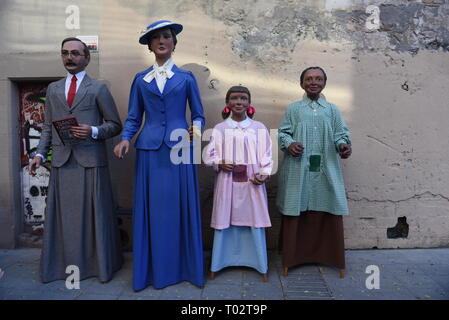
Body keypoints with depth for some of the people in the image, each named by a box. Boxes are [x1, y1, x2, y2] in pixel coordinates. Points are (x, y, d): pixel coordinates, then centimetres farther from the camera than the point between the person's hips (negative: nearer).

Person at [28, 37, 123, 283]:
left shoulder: (98, 88, 4)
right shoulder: (53, 88, 16)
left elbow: (115, 124, 4)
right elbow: (48, 127, 17)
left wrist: (94, 131, -14)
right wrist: (40, 154, 4)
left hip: (91, 160, -3)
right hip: (61, 161, 4)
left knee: (94, 214, 3)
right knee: (63, 214, 7)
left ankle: (100, 264, 18)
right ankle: (65, 263, 22)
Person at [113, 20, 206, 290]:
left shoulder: (186, 77, 8)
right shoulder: (141, 79, 11)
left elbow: (198, 115, 7)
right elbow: (133, 118, 10)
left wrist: (196, 128, -14)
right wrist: (125, 139, -8)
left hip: (179, 147, -1)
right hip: (150, 150, 1)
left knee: (181, 208, 3)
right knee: (151, 209, 4)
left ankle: (185, 268, 18)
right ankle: (152, 270, 18)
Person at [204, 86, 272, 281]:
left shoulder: (259, 128, 3)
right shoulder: (219, 129, 3)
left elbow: (266, 154, 3)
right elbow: (209, 155, 5)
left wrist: (264, 174, -11)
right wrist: (220, 164, -13)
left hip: (252, 181, 0)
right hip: (227, 181, 0)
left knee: (254, 219, 6)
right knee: (225, 220, 6)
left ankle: (259, 263, 23)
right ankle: (220, 262, 23)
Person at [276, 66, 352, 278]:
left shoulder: (332, 110, 14)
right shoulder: (293, 108, 9)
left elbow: (340, 133, 9)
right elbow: (282, 132, 4)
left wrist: (343, 145, -13)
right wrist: (289, 143, -17)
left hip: (326, 169, 2)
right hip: (298, 170, -1)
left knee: (329, 212, 4)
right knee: (295, 211, 3)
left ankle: (329, 254, 22)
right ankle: (293, 255, 18)